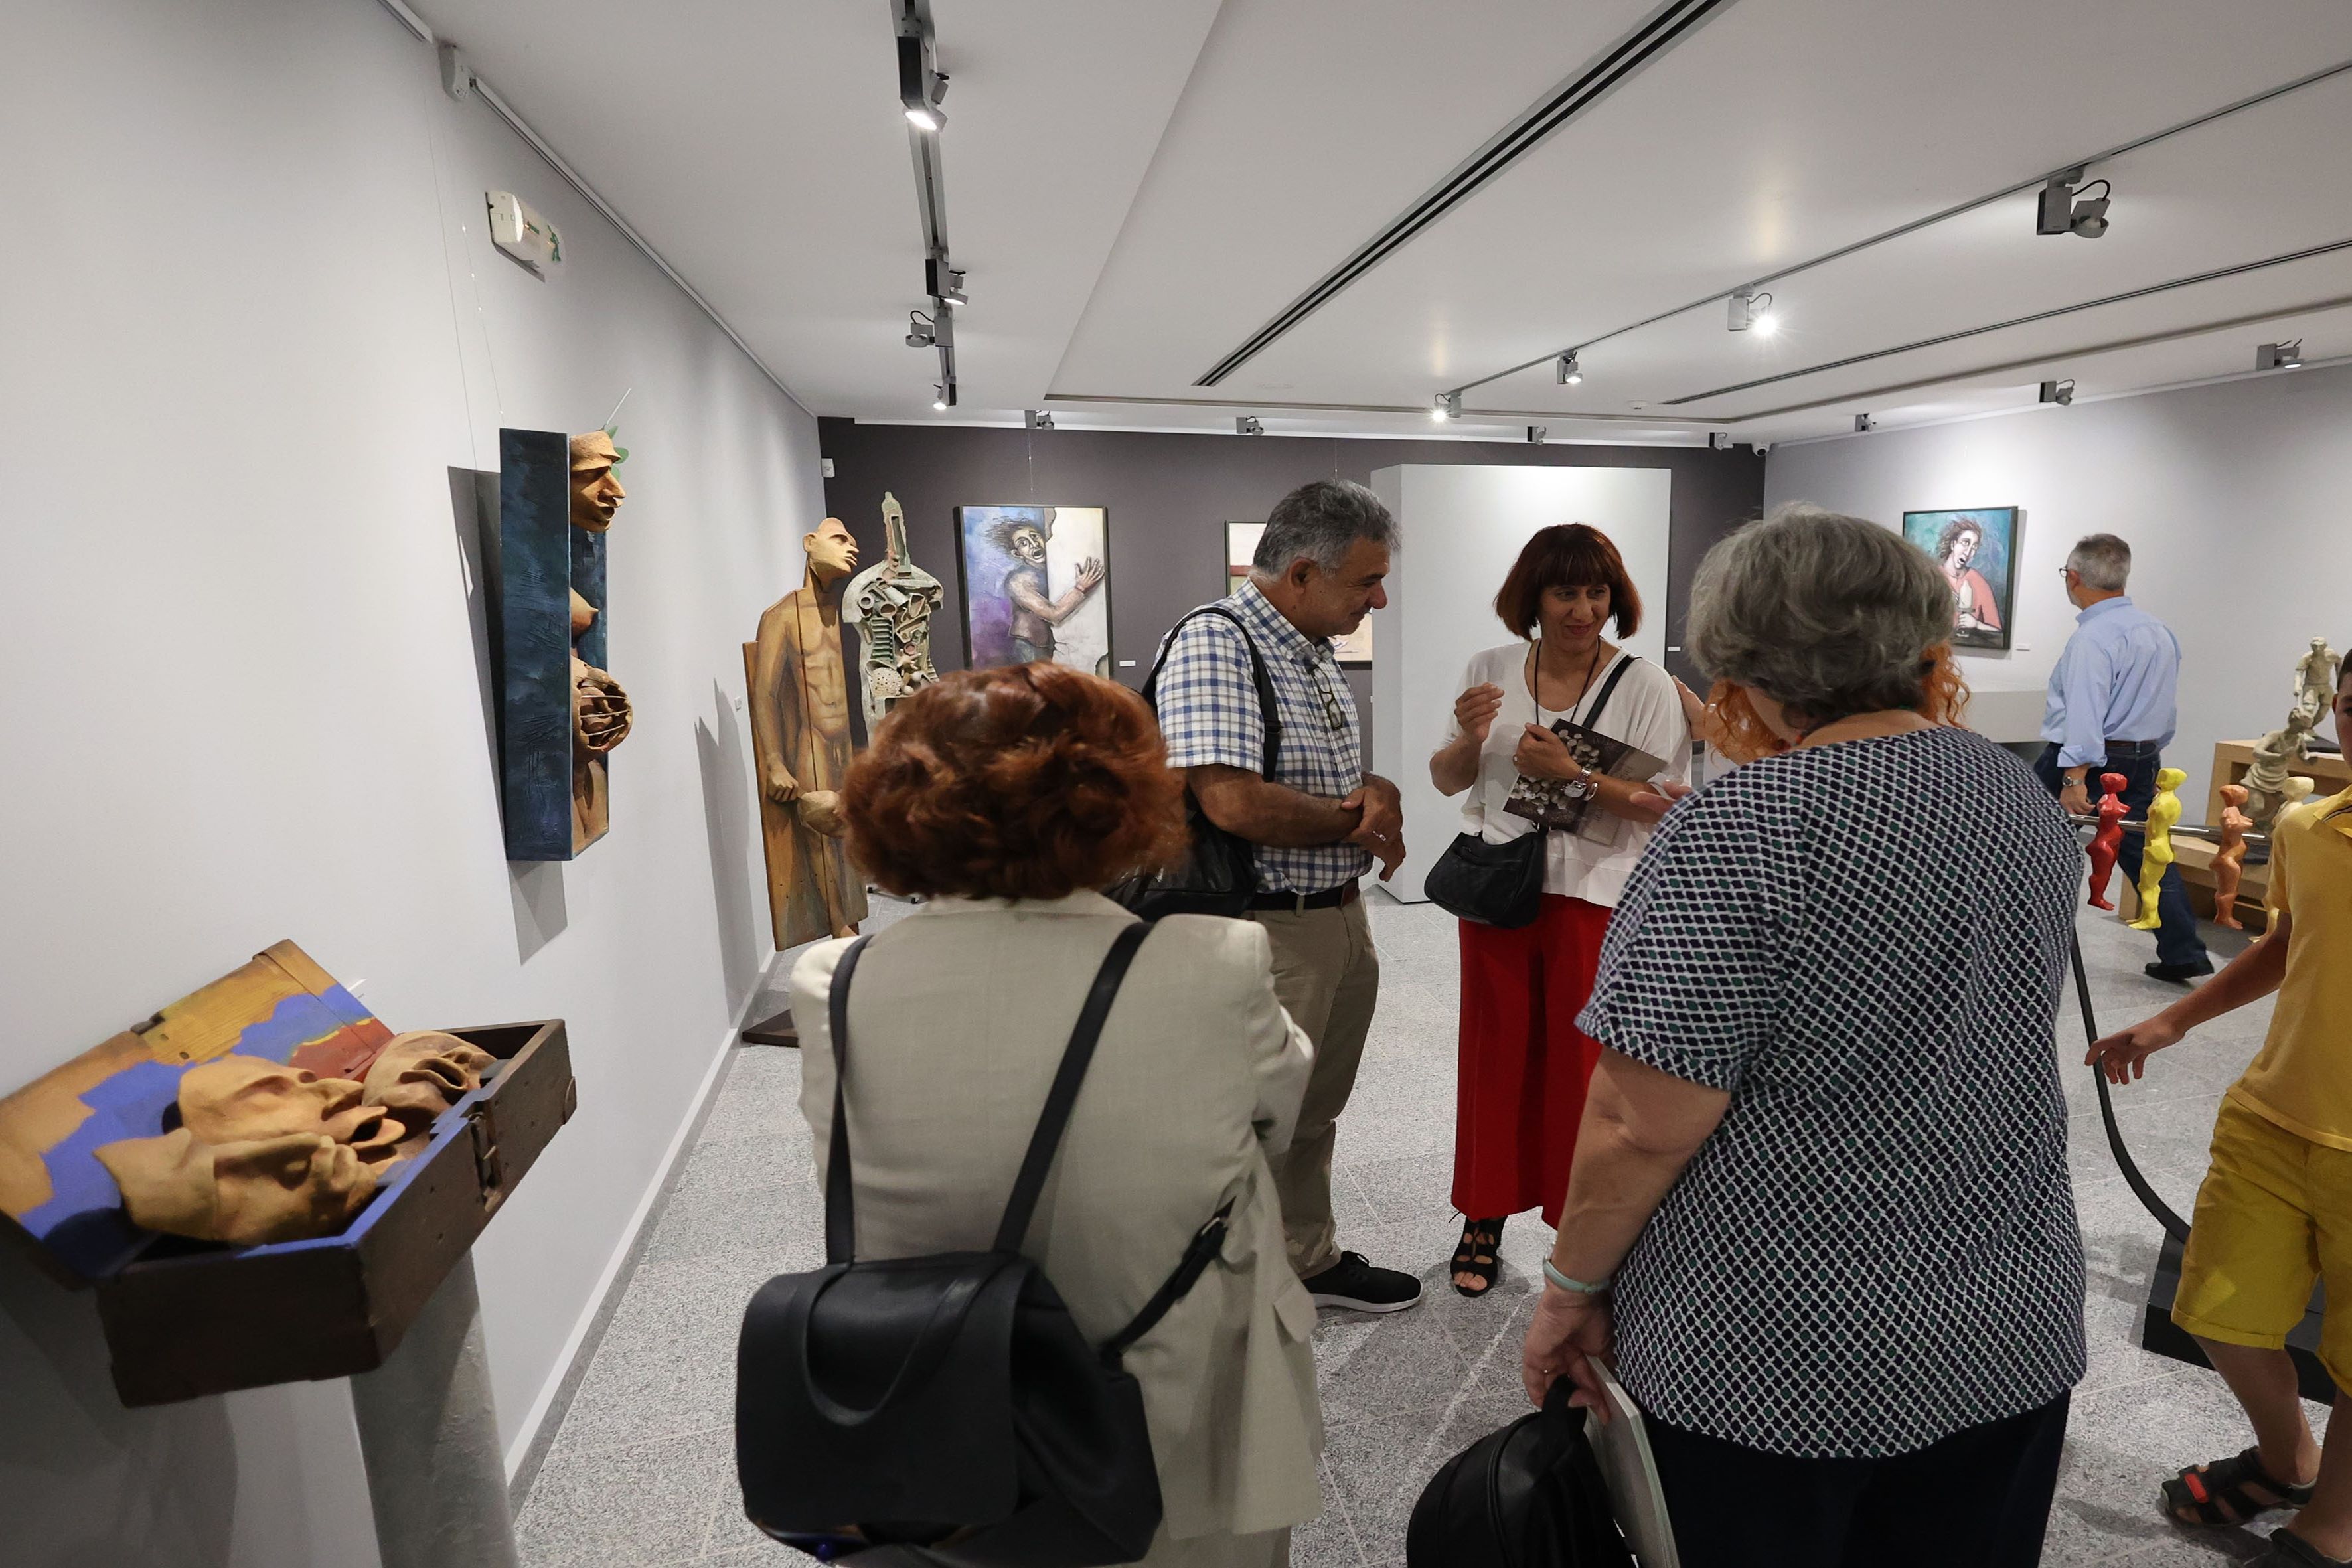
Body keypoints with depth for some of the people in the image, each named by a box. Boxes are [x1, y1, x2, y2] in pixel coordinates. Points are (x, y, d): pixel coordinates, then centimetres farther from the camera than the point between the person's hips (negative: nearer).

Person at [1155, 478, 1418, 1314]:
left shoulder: (1314, 652, 10)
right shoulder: (1214, 643, -19)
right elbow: (1233, 802, -30)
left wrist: (1379, 791, -9)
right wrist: (1358, 821, -14)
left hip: (1342, 920, 9)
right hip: (1267, 931, -9)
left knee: (1313, 1115, 24)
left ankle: (1310, 1259, 44)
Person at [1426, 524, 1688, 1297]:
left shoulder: (1646, 686, -6)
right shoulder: (1490, 670, 3)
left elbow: (1668, 804, -11)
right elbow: (1447, 781, 8)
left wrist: (1575, 775, -22)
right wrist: (1468, 738, -13)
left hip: (1594, 897, -2)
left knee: (1582, 1062, 5)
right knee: (1496, 1053, 11)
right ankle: (1484, 1217, 27)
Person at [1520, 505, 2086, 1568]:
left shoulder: (1738, 832, -24)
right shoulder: (2027, 798, 0)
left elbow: (1645, 1126, -23)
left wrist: (1570, 1288, -8)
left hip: (1785, 1356, -6)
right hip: (2015, 1332, 7)